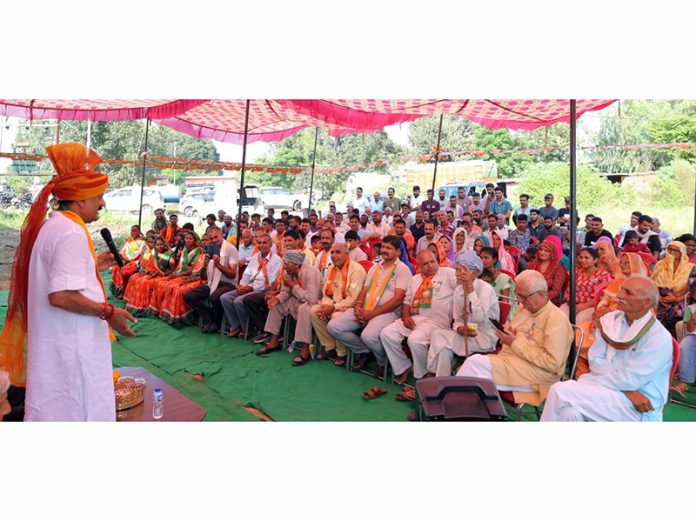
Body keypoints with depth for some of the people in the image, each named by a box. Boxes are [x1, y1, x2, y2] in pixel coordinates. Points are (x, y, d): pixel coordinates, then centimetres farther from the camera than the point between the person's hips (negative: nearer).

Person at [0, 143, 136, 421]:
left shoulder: (47, 226, 12)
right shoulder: (71, 233, -20)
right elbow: (60, 295, -28)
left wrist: (93, 265, 18)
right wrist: (108, 312, -20)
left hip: (51, 343, 10)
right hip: (70, 347, -10)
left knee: (51, 408, 19)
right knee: (76, 410, 1)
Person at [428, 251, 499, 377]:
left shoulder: (485, 288, -14)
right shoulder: (458, 290, 6)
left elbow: (479, 318, -28)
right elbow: (457, 319, 10)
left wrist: (470, 290, -26)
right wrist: (459, 328, -14)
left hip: (485, 336, -6)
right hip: (466, 333, 6)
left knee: (443, 341, -24)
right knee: (438, 334, -19)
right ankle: (440, 378, -9)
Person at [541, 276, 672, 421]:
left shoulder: (660, 338, -13)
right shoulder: (610, 319, 5)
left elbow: (630, 379, -18)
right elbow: (596, 360, 1)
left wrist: (586, 380, -12)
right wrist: (627, 390, -13)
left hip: (638, 410, -5)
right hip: (608, 392, 5)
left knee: (561, 392, -25)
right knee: (570, 412, -28)